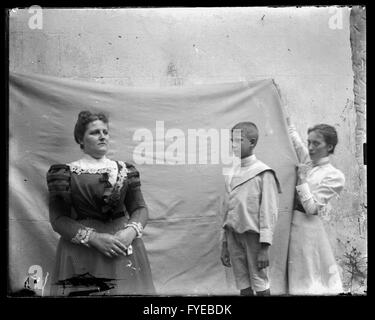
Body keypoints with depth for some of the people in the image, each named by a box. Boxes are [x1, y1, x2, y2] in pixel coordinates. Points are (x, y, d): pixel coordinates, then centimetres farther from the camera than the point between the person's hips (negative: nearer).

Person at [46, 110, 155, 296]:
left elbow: (140, 208, 8)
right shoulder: (66, 174, 2)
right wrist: (93, 237, -17)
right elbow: (58, 218, -5)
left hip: (124, 249, 3)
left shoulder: (124, 170, 11)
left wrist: (131, 231, -13)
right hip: (81, 252, -2)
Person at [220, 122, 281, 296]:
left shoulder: (264, 173, -7)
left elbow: (268, 211, -10)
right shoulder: (231, 174, 10)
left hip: (253, 235, -5)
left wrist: (264, 247, -14)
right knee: (242, 283, 9)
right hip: (233, 235, 5)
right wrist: (224, 244, 15)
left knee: (260, 282, 1)